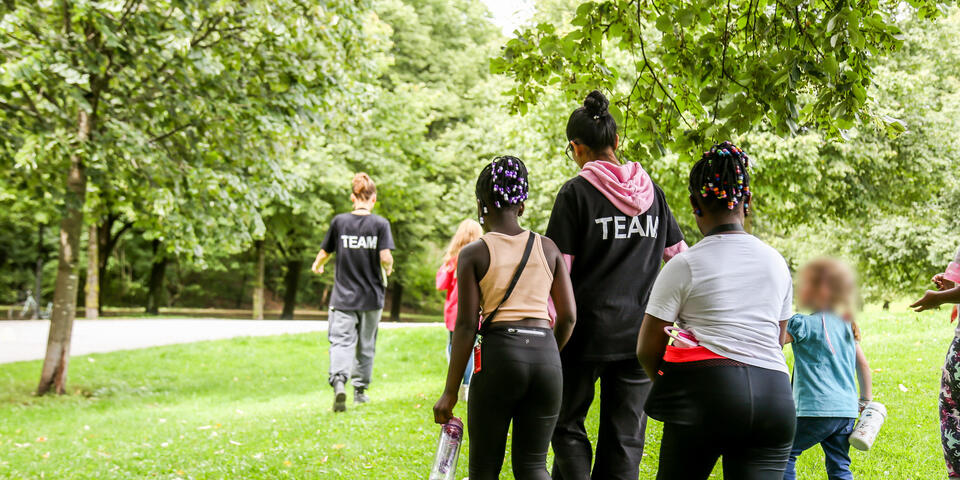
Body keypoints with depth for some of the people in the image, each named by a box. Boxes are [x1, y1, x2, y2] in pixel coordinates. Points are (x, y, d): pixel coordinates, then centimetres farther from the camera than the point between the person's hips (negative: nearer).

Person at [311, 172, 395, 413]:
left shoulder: (339, 221, -2)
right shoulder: (380, 224, -6)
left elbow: (325, 253, 6)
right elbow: (385, 258, -14)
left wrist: (317, 266, 28)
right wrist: (388, 270, 10)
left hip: (343, 296, 0)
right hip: (371, 296, 0)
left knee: (341, 341, -6)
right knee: (366, 345, 15)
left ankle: (339, 380, -30)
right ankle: (360, 389, 24)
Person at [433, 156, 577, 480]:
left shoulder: (473, 253, -1)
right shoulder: (548, 248, 9)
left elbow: (466, 325, -6)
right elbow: (568, 316, 7)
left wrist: (450, 392, -2)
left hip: (498, 355, -3)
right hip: (546, 355, 3)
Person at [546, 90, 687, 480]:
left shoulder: (576, 192, -7)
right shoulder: (651, 191, 7)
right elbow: (679, 258, 10)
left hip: (588, 330, -4)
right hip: (640, 331, 4)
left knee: (567, 422, 13)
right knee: (625, 436, 10)